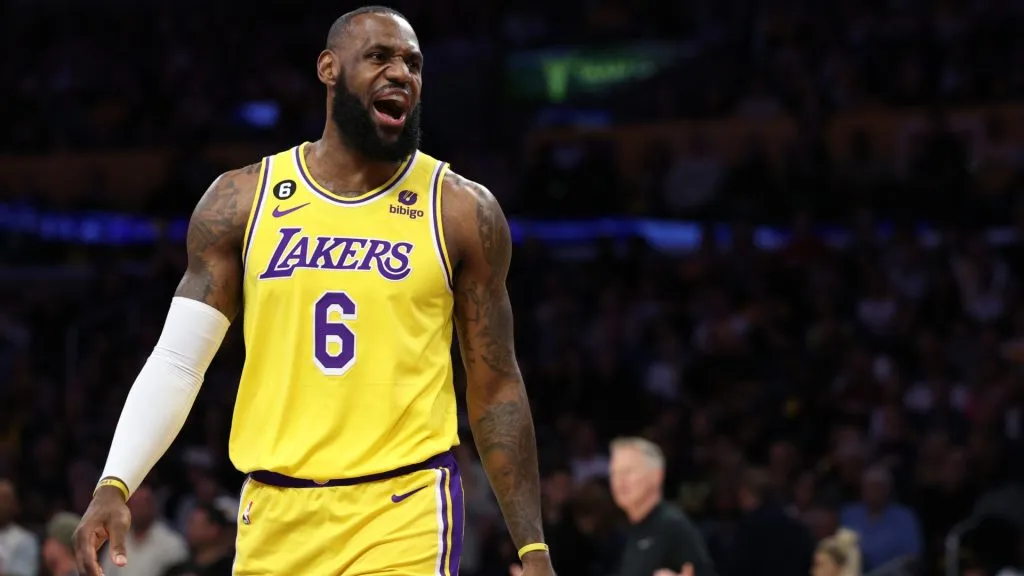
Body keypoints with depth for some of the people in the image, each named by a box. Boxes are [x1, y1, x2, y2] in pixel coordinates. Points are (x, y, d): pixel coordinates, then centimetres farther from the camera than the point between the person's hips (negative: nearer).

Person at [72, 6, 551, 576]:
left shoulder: (461, 211, 3)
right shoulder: (242, 200, 5)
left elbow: (496, 387, 6)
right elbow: (176, 362, 6)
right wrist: (114, 485, -8)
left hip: (405, 513, -2)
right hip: (275, 512, 2)